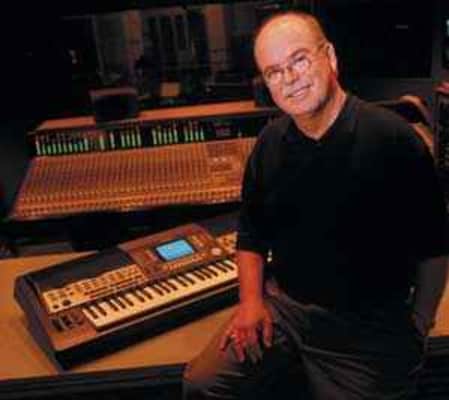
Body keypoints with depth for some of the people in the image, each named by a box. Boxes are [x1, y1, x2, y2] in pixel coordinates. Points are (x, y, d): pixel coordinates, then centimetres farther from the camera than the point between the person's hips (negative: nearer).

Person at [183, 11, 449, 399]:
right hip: (281, 307, 4)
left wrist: (417, 331, -5)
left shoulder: (393, 137, -12)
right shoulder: (270, 143, 3)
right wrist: (251, 301, -1)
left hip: (367, 328, -3)